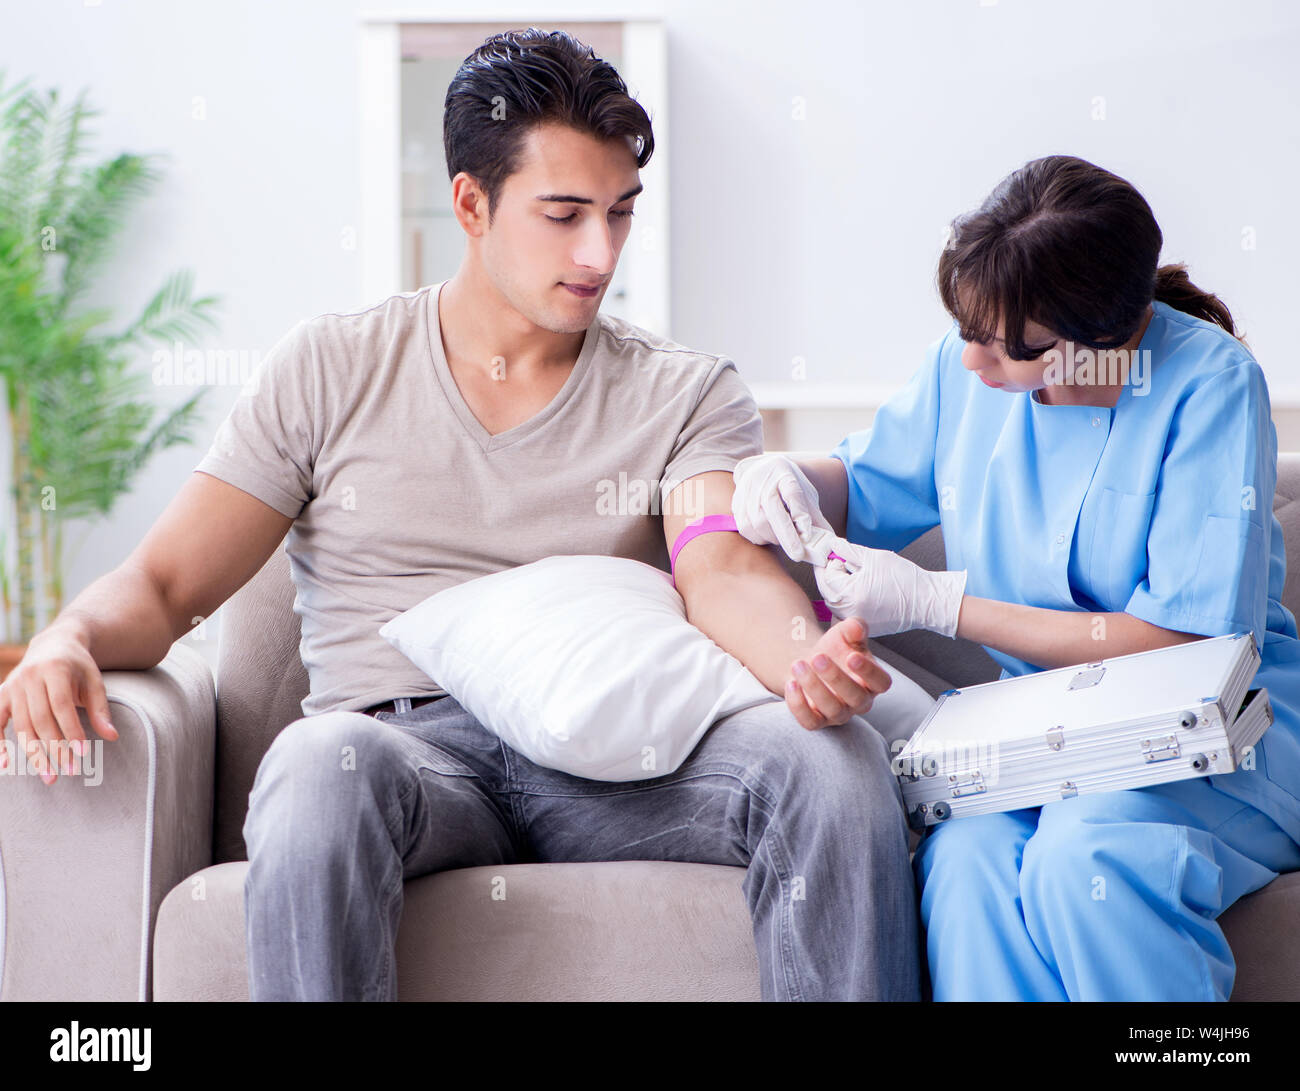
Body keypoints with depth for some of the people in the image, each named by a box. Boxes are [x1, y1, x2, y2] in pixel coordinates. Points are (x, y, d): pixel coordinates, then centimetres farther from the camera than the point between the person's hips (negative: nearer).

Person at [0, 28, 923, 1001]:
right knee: (321, 763, -38)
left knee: (834, 759, -30)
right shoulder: (331, 370, 14)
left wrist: (807, 658, -32)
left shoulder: (686, 393, 14)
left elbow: (723, 569, -7)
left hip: (615, 761, 1)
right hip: (402, 744, 0)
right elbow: (164, 585, 11)